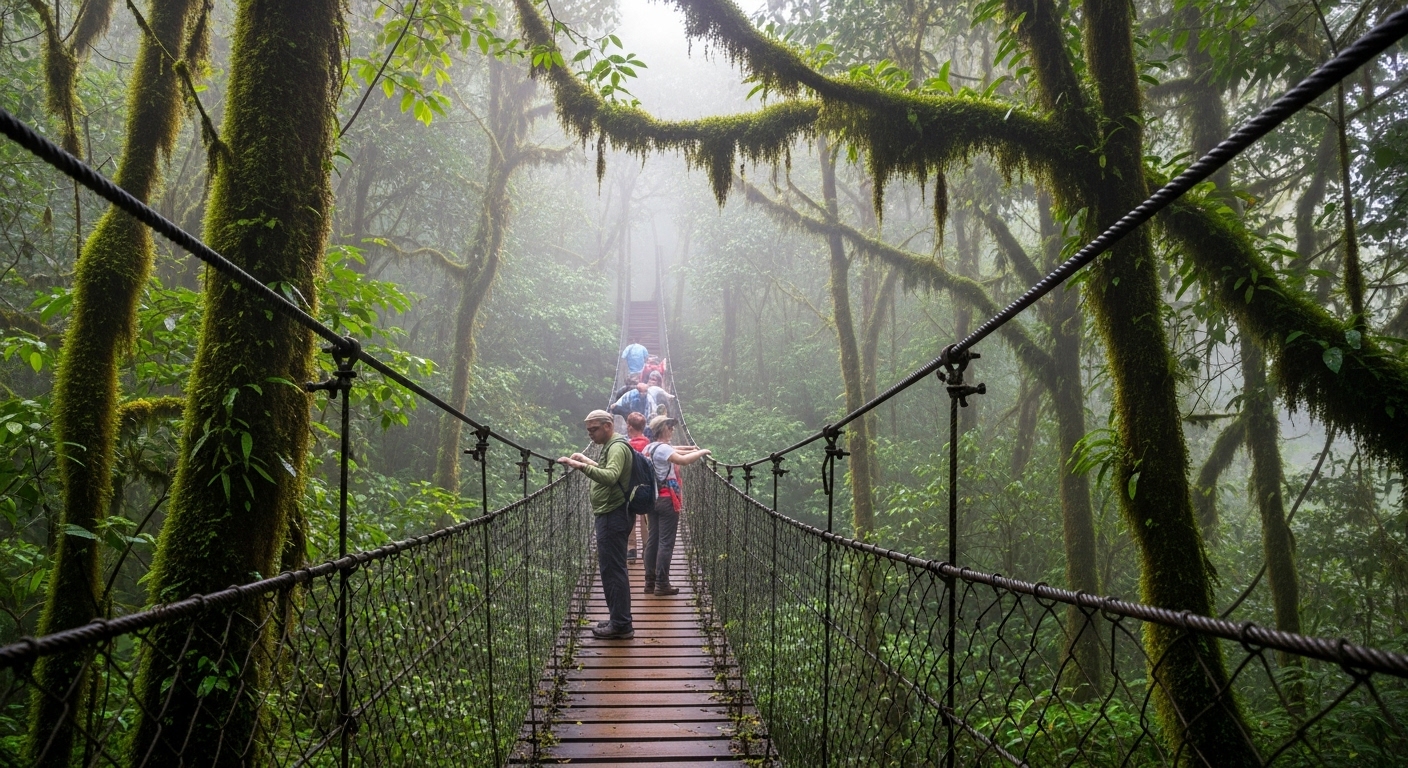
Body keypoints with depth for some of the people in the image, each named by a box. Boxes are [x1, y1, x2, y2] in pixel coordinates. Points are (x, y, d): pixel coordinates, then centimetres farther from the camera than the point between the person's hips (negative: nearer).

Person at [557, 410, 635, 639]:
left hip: (613, 516, -11)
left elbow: (610, 476, -33)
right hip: (612, 515, 11)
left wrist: (582, 466, -40)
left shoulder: (617, 448, -15)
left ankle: (621, 625, -3)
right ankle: (620, 620, 22)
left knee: (612, 569, -7)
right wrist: (587, 461, 25)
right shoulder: (611, 446, 18)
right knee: (613, 568, 15)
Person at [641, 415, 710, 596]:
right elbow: (684, 460, -30)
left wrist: (689, 449, 22)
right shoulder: (663, 449, -16)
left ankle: (650, 582, 15)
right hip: (666, 500, -9)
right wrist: (701, 452, -16)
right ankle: (662, 584, -3)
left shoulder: (649, 448, 12)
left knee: (652, 540, 11)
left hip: (652, 498, 9)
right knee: (666, 543, -4)